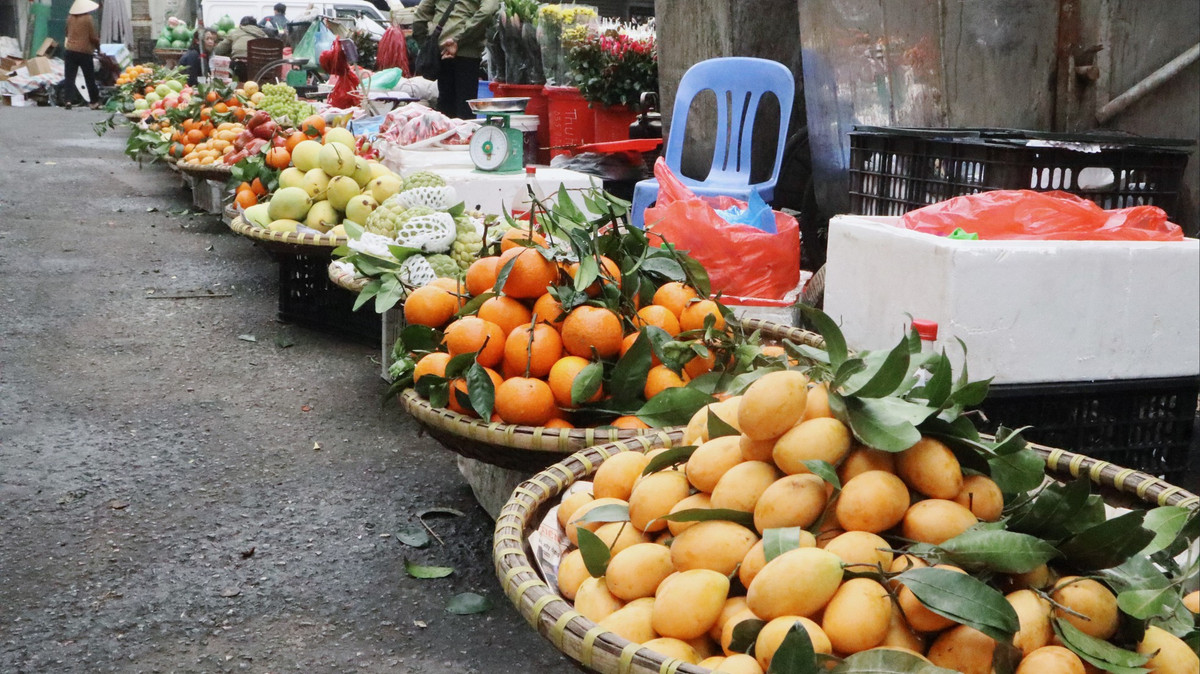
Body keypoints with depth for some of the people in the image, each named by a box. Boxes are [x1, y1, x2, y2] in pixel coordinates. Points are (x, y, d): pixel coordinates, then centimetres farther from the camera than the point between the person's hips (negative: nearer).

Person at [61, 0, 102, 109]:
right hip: (84, 52, -3)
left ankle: (68, 100, -10)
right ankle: (94, 101, 16)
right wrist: (98, 45, 9)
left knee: (69, 77, 2)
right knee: (90, 78, 8)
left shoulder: (70, 18, 4)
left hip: (70, 51, 3)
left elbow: (67, 33, 17)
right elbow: (93, 37, -9)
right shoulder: (88, 19, -9)